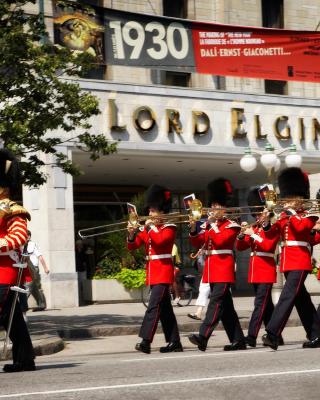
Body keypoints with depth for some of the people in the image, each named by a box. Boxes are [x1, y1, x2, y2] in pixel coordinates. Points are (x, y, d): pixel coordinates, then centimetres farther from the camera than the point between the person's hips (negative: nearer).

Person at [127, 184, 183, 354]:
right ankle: (174, 342, 13)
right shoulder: (147, 228, 15)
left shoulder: (169, 228, -5)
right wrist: (132, 234, -9)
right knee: (165, 308, 9)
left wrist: (149, 228, -14)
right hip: (152, 272, 8)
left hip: (163, 271, -8)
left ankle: (146, 341, -20)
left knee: (154, 306, -15)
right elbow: (133, 246, 9)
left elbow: (159, 241, -24)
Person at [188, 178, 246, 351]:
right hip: (211, 269, 8)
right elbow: (197, 243, 10)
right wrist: (193, 228, -7)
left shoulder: (231, 225, -3)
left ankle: (203, 337, -26)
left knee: (216, 301, -16)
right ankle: (238, 340, 12)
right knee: (225, 305, 8)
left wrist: (211, 224, -12)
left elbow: (220, 240, -18)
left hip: (223, 268, -8)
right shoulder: (208, 225, 17)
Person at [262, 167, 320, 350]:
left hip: (300, 262, -7)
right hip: (287, 262, 7)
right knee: (302, 299, 11)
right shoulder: (285, 216, 17)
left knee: (288, 296, -17)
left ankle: (272, 335, -25)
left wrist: (290, 211, -15)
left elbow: (300, 227, -22)